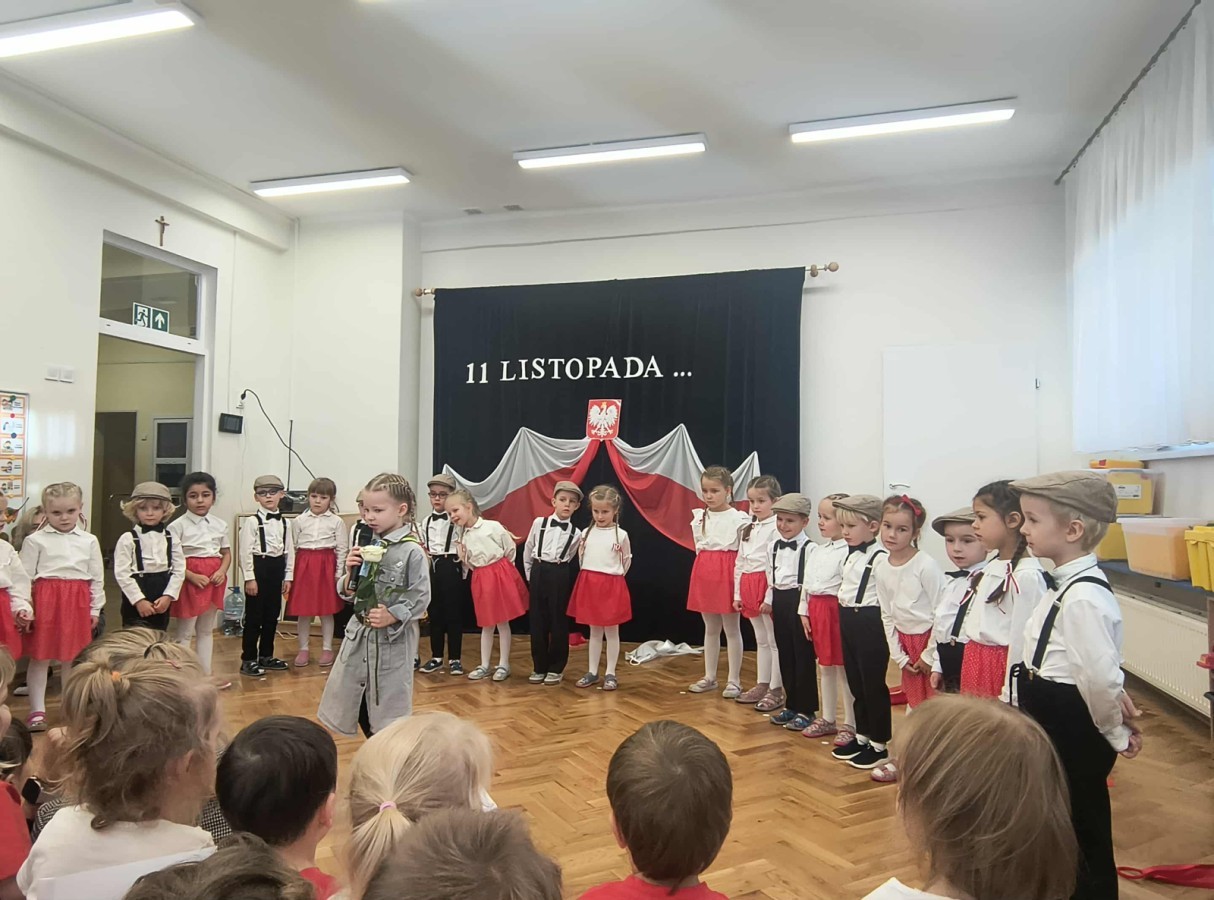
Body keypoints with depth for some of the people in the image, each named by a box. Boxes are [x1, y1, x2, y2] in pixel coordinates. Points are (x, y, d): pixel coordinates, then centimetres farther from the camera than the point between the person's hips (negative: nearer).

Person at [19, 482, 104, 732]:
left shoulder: (89, 541, 6)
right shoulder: (35, 540, -2)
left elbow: (97, 577, 9)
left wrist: (95, 608, 7)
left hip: (77, 602, 2)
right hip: (45, 600, -2)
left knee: (72, 658, 13)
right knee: (40, 657, 4)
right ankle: (37, 710, 14)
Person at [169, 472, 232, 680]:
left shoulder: (219, 525, 5)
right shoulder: (178, 526, -9)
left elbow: (227, 553, 11)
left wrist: (222, 571, -7)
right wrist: (193, 576, -22)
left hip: (213, 581, 5)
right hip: (189, 581, -5)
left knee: (206, 630, 16)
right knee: (184, 631, 3)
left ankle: (206, 674, 25)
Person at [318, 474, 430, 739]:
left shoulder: (412, 552, -15)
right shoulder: (368, 546, 2)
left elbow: (420, 598, -14)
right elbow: (349, 592, 9)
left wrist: (392, 616, -23)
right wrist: (350, 572, -10)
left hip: (392, 639, -6)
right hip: (359, 633, 6)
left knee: (388, 707, 6)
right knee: (354, 701, 16)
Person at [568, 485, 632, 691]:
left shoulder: (621, 535, -6)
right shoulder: (586, 533, 2)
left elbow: (627, 561, 5)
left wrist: (613, 578, 7)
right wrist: (590, 578, 10)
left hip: (612, 587, -3)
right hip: (589, 585, 3)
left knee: (611, 631, 5)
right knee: (594, 631, 12)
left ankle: (610, 673, 13)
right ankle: (592, 672, 19)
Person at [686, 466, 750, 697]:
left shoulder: (738, 518, -10)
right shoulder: (699, 518, 6)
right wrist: (706, 568, 9)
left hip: (728, 575, -5)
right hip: (704, 574, 5)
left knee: (731, 629, 4)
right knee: (710, 629, 14)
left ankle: (734, 680, 12)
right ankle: (709, 677, 23)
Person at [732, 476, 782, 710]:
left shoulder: (776, 528, -13)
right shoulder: (747, 529, 13)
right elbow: (739, 563, 14)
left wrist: (770, 597, -19)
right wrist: (737, 593, 11)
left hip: (767, 587, -8)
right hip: (749, 588, 8)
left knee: (774, 640, 1)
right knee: (760, 640, 16)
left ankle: (776, 690, 9)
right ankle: (762, 685, 25)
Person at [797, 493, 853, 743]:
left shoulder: (846, 552, -15)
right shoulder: (815, 550, 10)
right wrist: (804, 611, 11)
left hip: (836, 610, -8)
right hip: (816, 609, 8)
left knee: (843, 667, 2)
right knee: (824, 666, 17)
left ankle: (850, 724, 14)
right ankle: (828, 719, 29)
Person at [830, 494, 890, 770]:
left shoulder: (880, 558, -17)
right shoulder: (851, 555, 11)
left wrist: (885, 633, -19)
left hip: (871, 623, -9)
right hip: (848, 622, 9)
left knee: (873, 685, 2)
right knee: (856, 683, 17)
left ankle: (879, 745, 15)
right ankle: (861, 736, 30)